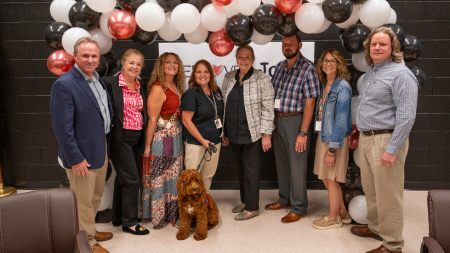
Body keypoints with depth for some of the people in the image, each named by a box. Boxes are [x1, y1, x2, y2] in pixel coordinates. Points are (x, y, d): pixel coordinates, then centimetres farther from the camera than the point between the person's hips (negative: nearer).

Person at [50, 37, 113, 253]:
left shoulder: (97, 79, 6)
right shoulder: (64, 84, -20)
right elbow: (62, 127, -21)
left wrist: (106, 145, 10)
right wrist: (75, 158, -19)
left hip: (101, 149, 8)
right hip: (82, 155, -8)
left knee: (96, 197, 23)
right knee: (84, 202, 9)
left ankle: (90, 231, 43)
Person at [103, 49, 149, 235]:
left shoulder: (141, 88, 9)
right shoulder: (110, 83, -10)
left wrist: (145, 142, 8)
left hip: (135, 139, 7)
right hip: (120, 138, -7)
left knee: (122, 178, 17)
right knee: (132, 179, -4)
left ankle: (118, 218, 31)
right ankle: (129, 222, 12)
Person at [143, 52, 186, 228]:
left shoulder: (177, 87, 9)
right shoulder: (158, 89, -16)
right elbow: (152, 119, -17)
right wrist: (147, 145, -16)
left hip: (176, 137, 8)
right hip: (161, 138, -8)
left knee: (174, 176, 15)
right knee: (159, 177, 4)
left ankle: (172, 213, 30)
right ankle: (157, 216, 20)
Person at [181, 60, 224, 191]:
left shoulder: (217, 91, 8)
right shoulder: (191, 93, -11)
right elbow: (186, 121, -14)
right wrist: (202, 140, -15)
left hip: (215, 141, 6)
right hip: (195, 143, -6)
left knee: (208, 175, 14)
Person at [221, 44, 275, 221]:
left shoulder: (262, 79, -8)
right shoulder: (229, 78, 7)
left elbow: (268, 108, -9)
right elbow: (224, 105, 12)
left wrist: (266, 133, -12)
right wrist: (223, 131, 12)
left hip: (252, 134, -5)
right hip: (234, 133, 5)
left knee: (251, 170, 3)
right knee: (240, 168, 15)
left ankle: (252, 208, 16)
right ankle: (244, 201, 32)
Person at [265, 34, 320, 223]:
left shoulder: (308, 69, -12)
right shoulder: (280, 67, 9)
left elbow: (309, 103, -15)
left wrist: (303, 133, -19)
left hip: (295, 121, -7)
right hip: (277, 120, 7)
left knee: (296, 166, 2)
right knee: (281, 163, 17)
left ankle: (299, 209, 17)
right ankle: (284, 200, 34)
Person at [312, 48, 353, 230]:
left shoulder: (342, 87, -15)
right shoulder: (324, 84, 9)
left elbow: (341, 120, -19)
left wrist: (332, 149, -20)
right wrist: (321, 142, 11)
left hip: (335, 139, -8)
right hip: (322, 136, 8)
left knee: (331, 179, 5)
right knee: (325, 177, 16)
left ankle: (333, 218, 23)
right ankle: (343, 213, 32)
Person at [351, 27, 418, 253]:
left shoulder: (400, 74, -14)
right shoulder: (370, 72, 14)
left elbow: (406, 116, -20)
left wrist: (392, 150, -23)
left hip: (386, 140, -8)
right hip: (366, 139, 9)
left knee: (387, 195, 0)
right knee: (370, 189, 19)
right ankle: (375, 227, 38)